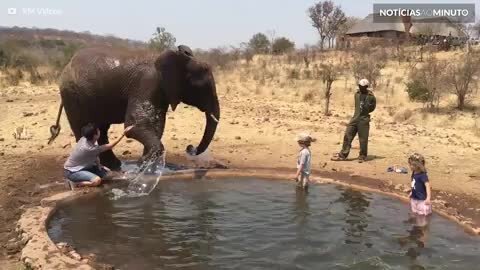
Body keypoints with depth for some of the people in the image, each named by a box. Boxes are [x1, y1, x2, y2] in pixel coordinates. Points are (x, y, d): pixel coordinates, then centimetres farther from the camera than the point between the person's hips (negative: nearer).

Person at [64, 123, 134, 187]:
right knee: (97, 180, -31)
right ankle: (77, 183, -8)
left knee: (106, 171, 6)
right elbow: (109, 146, -24)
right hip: (72, 171, -9)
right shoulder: (89, 148, -33)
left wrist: (99, 165, -7)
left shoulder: (85, 138, -10)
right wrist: (124, 133, -26)